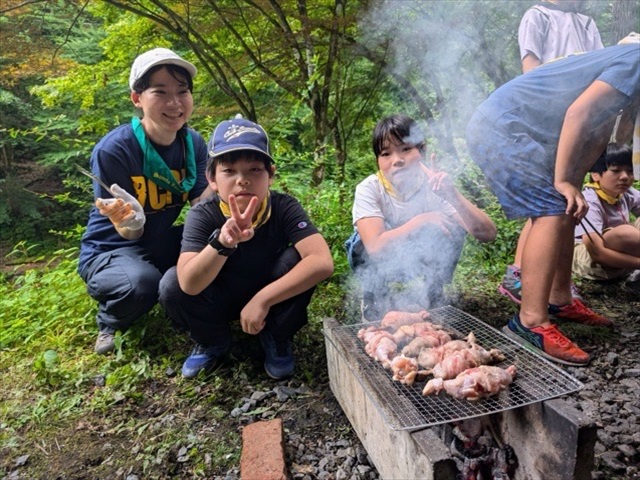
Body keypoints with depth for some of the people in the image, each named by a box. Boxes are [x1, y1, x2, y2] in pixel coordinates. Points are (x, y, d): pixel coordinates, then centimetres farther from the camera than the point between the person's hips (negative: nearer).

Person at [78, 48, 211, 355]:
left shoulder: (194, 143, -8)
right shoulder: (113, 149, -24)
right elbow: (130, 234, -19)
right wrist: (131, 222, -43)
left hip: (163, 244, 5)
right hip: (112, 251, -4)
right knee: (142, 283, -37)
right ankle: (109, 322, 1)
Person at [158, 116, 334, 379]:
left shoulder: (284, 208, -24)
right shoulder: (202, 216, -24)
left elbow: (323, 262, -37)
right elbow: (189, 285, -37)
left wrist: (263, 299, -39)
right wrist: (222, 242, -55)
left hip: (273, 298, 0)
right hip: (219, 302, 1)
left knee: (298, 260, -29)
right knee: (172, 284, -26)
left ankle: (277, 337, -2)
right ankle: (212, 341, 5)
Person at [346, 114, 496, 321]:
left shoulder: (433, 184, -16)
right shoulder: (369, 189, -20)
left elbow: (488, 234, -22)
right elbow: (375, 246, -32)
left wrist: (453, 195, -34)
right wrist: (422, 221, -29)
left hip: (420, 264, 3)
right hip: (377, 265, -2)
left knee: (454, 226, -17)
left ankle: (430, 290, 1)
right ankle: (377, 296, -4)